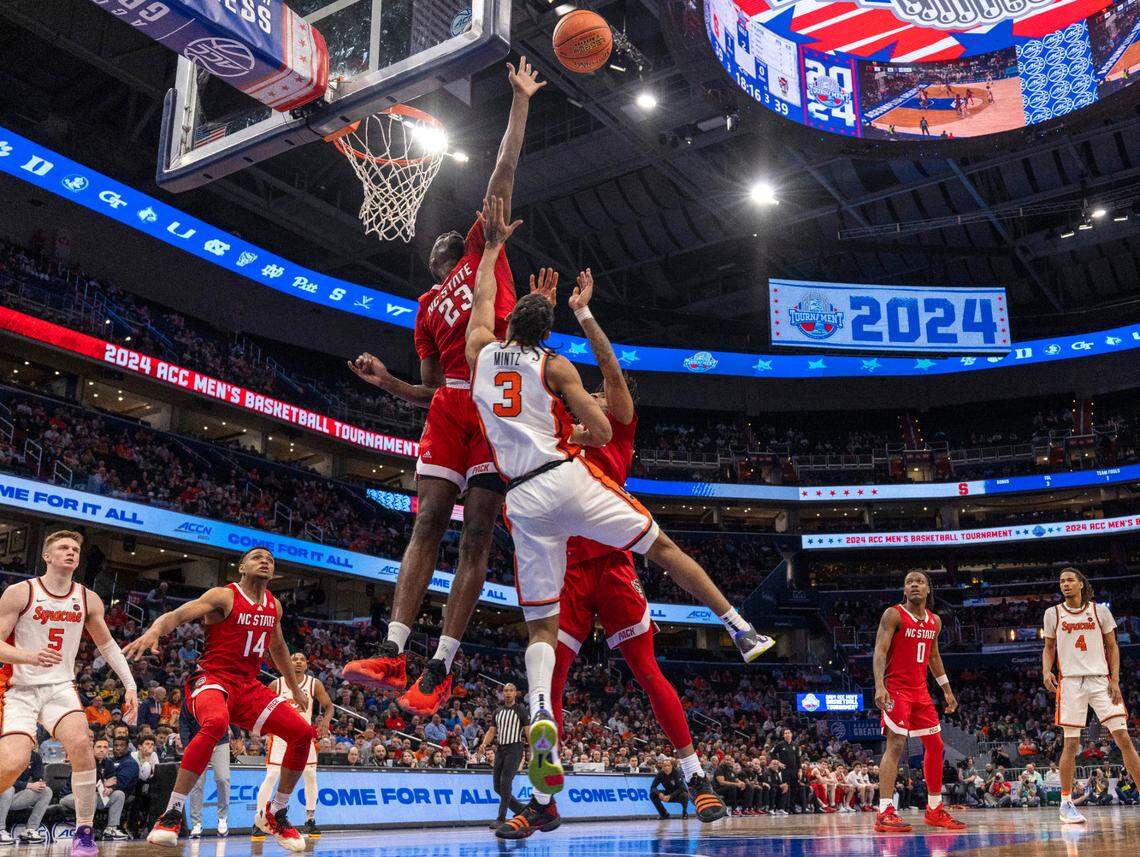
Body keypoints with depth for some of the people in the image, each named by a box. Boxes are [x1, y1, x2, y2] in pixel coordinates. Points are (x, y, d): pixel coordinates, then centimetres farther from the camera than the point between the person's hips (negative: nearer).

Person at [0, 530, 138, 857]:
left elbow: (107, 644, 16)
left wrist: (130, 685, 8)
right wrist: (29, 656, -29)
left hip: (60, 686, 3)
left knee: (81, 743, -24)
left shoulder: (89, 600, 5)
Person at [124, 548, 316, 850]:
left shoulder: (274, 606, 12)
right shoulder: (224, 596, -8)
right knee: (216, 722, -40)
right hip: (212, 679, -7)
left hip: (249, 686, 7)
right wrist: (154, 631, -44)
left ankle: (274, 813, 12)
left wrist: (295, 688, 34)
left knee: (303, 733, -5)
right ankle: (172, 814, -31)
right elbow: (177, 614, -22)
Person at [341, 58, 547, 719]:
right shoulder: (427, 307, 26)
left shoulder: (485, 251, 18)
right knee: (428, 522, -6)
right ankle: (393, 654, -12)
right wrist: (388, 382, 4)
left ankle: (441, 669, -9)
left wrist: (521, 100, 12)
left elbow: (503, 173, 13)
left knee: (477, 533, -7)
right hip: (450, 405, 4)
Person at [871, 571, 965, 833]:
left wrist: (947, 690, 22)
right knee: (896, 744, -15)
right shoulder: (893, 614, -9)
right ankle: (884, 814, -16)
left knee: (935, 745, 10)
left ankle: (935, 810, 23)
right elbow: (880, 651, -16)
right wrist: (879, 686, -28)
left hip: (920, 691, 8)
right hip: (896, 689, -7)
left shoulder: (935, 621, 12)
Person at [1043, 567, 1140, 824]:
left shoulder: (1100, 611, 5)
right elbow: (1049, 648, 14)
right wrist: (1046, 671, -4)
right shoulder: (1053, 614, 6)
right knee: (1071, 743, -2)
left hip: (1100, 679, 1)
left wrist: (1115, 681, -1)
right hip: (1070, 682, 0)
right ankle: (1066, 804, 5)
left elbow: (1112, 647, 8)